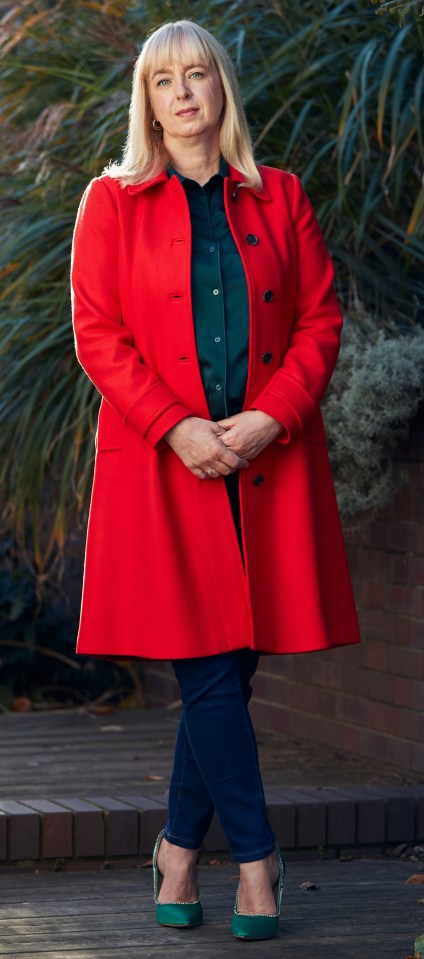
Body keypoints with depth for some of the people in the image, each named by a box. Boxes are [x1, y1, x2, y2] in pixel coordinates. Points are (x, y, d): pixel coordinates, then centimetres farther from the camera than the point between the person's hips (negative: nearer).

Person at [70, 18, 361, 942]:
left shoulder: (280, 198, 11)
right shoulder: (113, 202, 5)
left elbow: (322, 318, 7)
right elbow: (98, 334, -1)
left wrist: (271, 417, -9)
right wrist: (177, 426, -13)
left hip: (268, 464, 2)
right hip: (161, 465, -2)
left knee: (229, 668, 2)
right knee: (209, 670, -8)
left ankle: (180, 849, 15)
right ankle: (255, 856, -1)